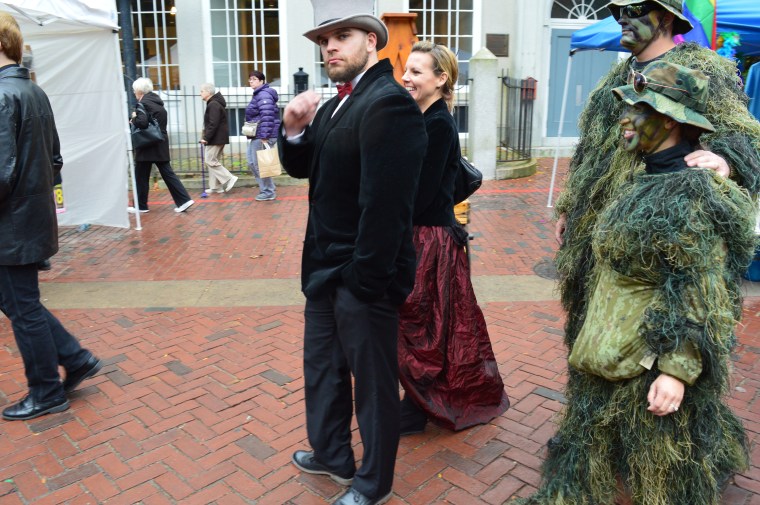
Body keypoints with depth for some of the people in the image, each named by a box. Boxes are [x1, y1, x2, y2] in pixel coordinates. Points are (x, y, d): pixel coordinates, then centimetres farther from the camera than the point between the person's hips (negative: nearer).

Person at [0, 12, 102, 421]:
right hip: (35, 216, 9)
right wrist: (35, 190, 15)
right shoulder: (36, 92, 8)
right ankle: (76, 359, 25)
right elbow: (54, 159, 14)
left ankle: (46, 394, 22)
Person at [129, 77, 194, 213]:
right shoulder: (158, 101, 13)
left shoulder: (142, 104, -12)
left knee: (141, 177, 5)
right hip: (161, 144, 7)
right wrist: (136, 118, 12)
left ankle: (141, 206, 14)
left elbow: (142, 122, -26)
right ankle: (184, 200, -1)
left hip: (147, 145, -7)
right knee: (167, 173, 7)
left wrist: (133, 118, -5)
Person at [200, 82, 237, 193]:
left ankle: (229, 178, -7)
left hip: (216, 138, -10)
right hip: (218, 138, 10)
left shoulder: (213, 105, -15)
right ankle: (216, 186, 15)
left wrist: (206, 137, -21)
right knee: (213, 160, 12)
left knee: (210, 160, -8)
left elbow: (213, 124, -23)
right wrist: (206, 136, 16)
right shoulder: (214, 103, 17)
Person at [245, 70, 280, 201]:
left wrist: (264, 137, -28)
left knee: (259, 165, -3)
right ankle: (268, 188, 23)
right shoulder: (258, 94, 19)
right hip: (257, 136, 11)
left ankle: (268, 193, 10)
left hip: (263, 136, -11)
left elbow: (267, 116, -25)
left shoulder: (263, 95, -15)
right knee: (252, 163, 16)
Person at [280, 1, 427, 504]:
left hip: (361, 275, -9)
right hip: (325, 267, 10)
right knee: (323, 366, 24)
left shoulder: (389, 104, -20)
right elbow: (303, 169, 13)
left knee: (373, 381, 10)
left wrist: (364, 280, -21)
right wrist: (294, 130, -6)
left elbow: (384, 205, -25)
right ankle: (332, 454, 46)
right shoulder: (336, 104, 9)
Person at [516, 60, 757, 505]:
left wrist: (679, 370, -24)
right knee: (596, 455, 22)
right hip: (616, 354, 9)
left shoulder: (693, 193, -20)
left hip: (654, 361, -9)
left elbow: (702, 295, -22)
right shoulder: (650, 180, 8)